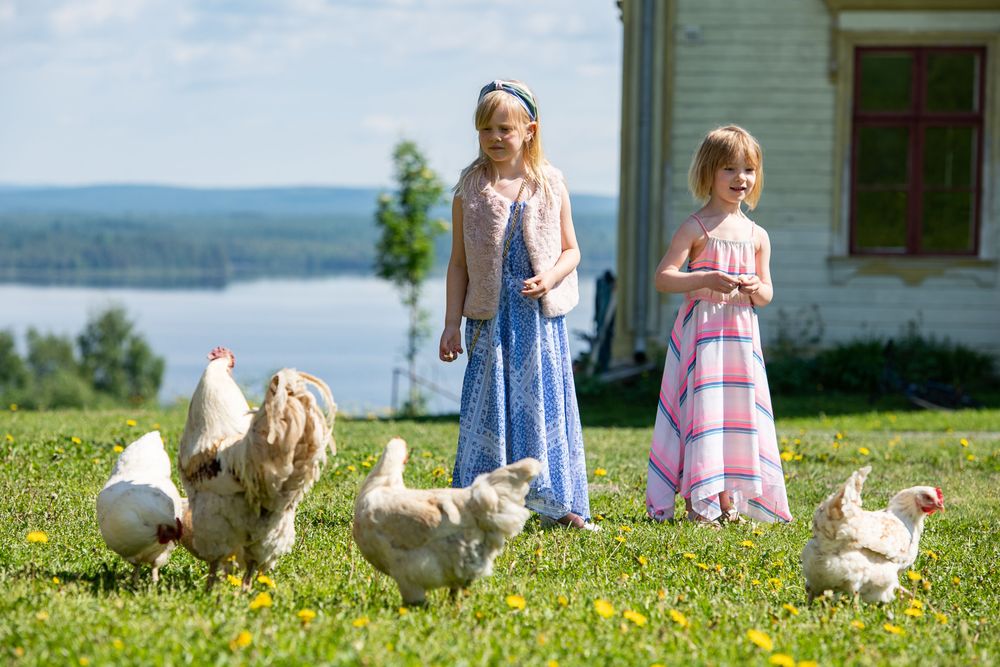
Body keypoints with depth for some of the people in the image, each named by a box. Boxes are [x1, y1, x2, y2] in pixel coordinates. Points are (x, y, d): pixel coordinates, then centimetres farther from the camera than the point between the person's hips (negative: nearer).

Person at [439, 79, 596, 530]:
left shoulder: (550, 185, 4)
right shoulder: (470, 190, 2)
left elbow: (571, 250, 9)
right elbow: (459, 261, 5)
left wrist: (550, 277, -13)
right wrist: (451, 324, 1)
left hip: (541, 313, 1)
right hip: (490, 316, -1)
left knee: (545, 400, 3)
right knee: (490, 403, 0)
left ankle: (557, 502, 9)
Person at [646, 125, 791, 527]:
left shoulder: (757, 236, 10)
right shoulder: (696, 228, -4)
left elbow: (767, 294, 15)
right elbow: (663, 278, -11)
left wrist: (755, 288, -9)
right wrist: (707, 279, -23)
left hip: (741, 335, 5)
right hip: (701, 332, -5)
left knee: (738, 413, 6)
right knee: (700, 410, -8)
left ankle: (727, 501, 15)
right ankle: (696, 503, -4)